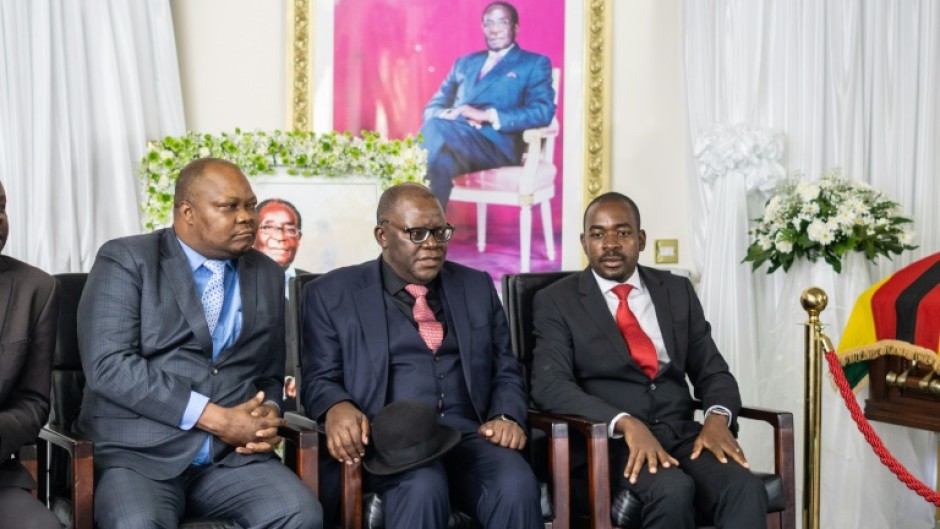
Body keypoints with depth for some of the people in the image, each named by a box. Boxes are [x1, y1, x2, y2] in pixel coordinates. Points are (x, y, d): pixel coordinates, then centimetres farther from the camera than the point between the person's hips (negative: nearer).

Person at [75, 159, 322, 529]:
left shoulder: (269, 277, 16)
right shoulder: (126, 261, 0)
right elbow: (108, 365, -12)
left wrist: (269, 414, -2)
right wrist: (215, 418, -15)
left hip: (234, 455, 5)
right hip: (139, 454, -4)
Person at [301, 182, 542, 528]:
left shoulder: (477, 286, 19)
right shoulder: (332, 293, 9)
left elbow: (505, 371, 18)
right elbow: (319, 378, 6)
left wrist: (506, 417, -3)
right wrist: (338, 408, -18)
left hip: (467, 434, 3)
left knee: (517, 487, -30)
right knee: (423, 488, -37)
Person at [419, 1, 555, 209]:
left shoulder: (534, 64, 14)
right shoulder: (464, 63, 29)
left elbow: (543, 112, -3)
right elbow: (432, 107, 22)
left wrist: (487, 115, -14)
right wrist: (449, 115, -5)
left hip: (496, 143, -4)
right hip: (451, 137, 4)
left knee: (437, 129, -34)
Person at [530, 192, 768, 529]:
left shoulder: (677, 291, 15)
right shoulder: (556, 301, 3)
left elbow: (712, 371, 13)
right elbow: (550, 385, -10)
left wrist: (718, 417, -10)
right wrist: (626, 424, -25)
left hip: (683, 436, 4)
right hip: (608, 442, -3)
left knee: (746, 490, -27)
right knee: (673, 490, -34)